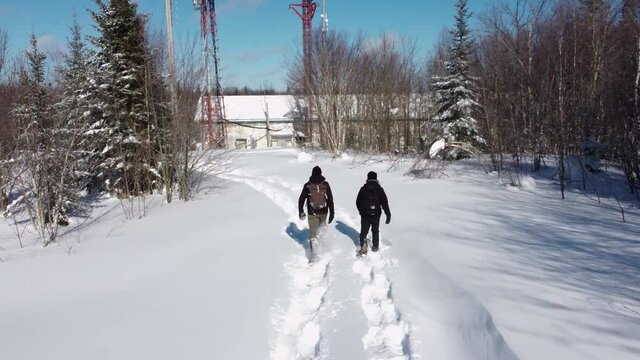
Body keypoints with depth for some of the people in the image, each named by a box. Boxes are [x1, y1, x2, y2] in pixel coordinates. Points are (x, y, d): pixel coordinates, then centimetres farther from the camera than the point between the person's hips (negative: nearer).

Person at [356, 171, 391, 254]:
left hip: (365, 214, 0)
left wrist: (361, 211, 21)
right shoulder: (379, 189, -4)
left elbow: (358, 202, 6)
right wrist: (388, 215, -6)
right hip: (376, 214, 0)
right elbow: (384, 202, -8)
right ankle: (375, 247, 22)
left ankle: (363, 243, -18)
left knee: (363, 231, 7)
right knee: (375, 231, 18)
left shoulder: (363, 188, -1)